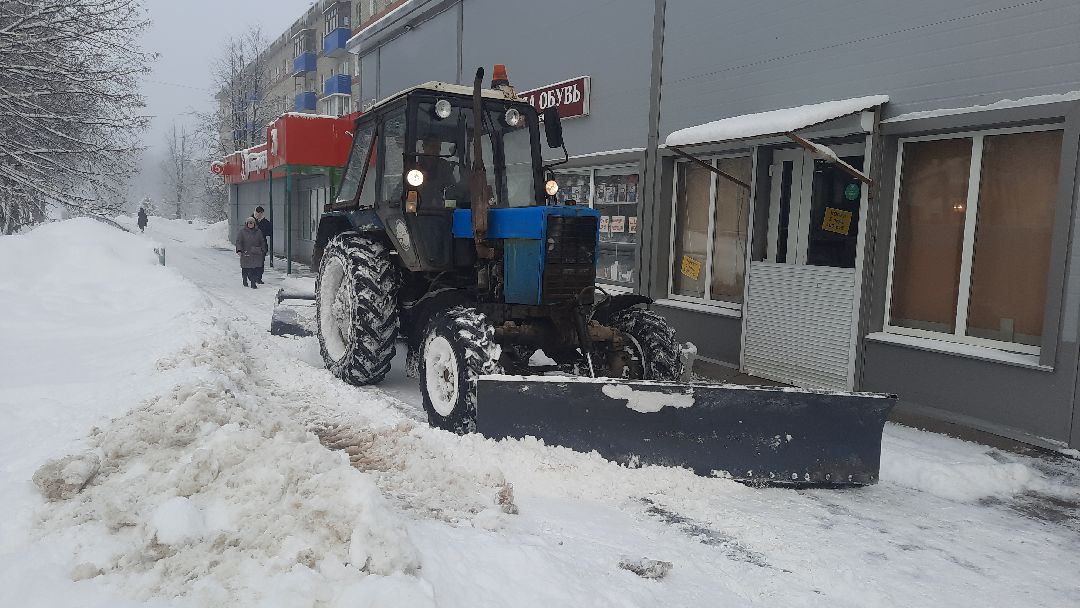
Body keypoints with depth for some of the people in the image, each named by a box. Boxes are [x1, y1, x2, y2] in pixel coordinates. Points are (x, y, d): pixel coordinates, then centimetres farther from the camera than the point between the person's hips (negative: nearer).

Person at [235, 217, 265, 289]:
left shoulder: (258, 232, 10)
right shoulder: (242, 232, 2)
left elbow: (262, 242, 15)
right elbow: (238, 241, -3)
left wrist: (263, 251, 10)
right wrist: (239, 250, -14)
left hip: (256, 254, 2)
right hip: (245, 254, -1)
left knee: (255, 269, -6)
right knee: (245, 269, 6)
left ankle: (253, 283, -3)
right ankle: (245, 281, 27)